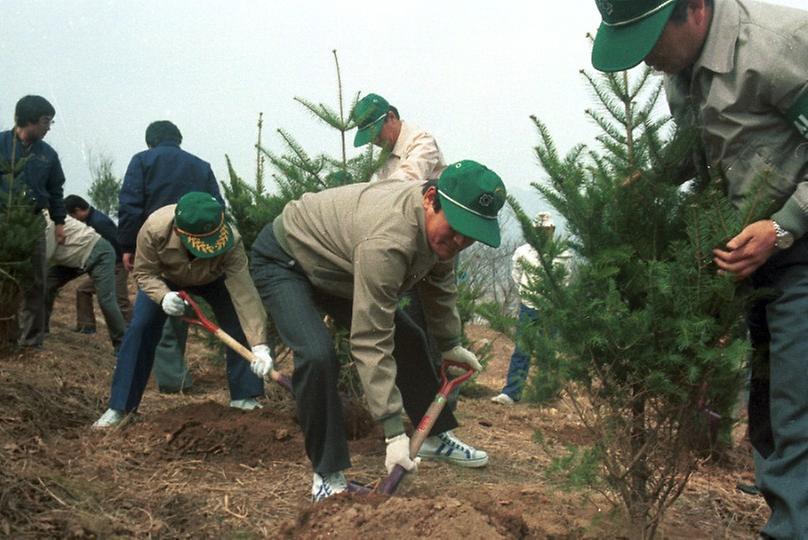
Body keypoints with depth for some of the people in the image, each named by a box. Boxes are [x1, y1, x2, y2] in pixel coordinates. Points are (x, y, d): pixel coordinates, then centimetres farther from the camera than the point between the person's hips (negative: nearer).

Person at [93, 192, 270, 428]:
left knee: (240, 327, -15)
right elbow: (144, 273, -28)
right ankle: (119, 407, -2)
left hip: (213, 279, 0)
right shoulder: (155, 228, -43)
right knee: (140, 329, -12)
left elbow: (245, 294, -45)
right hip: (165, 277, 0)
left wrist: (260, 345, -52)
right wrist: (163, 296, -49)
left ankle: (244, 398, 0)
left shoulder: (230, 242, -43)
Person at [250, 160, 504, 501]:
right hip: (283, 261, -9)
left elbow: (438, 284, 10)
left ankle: (437, 438, 26)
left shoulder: (440, 225, -13)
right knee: (317, 356, -29)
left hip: (336, 266, 9)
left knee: (407, 340, 8)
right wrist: (394, 432, -37)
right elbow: (370, 343, -39)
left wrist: (451, 344, 17)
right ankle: (327, 476, -14)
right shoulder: (387, 242, -41)